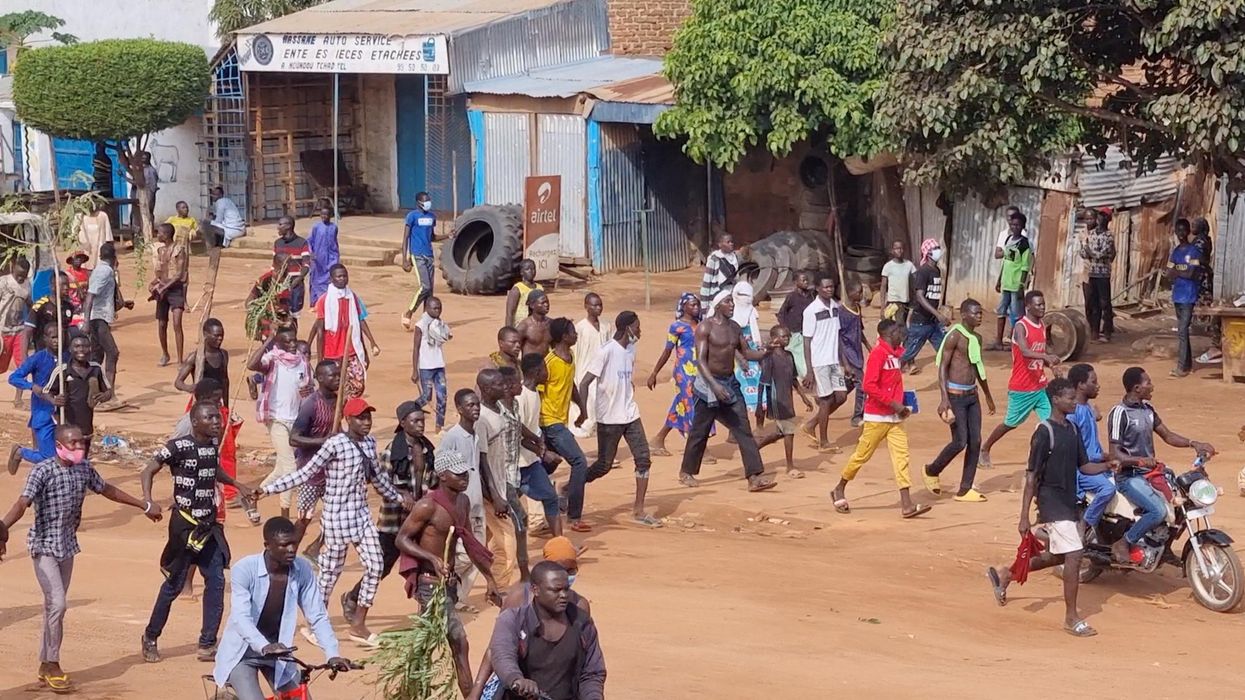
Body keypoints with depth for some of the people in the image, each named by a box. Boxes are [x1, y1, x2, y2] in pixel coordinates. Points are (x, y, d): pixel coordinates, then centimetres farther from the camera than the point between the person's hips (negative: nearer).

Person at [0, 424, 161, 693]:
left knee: (54, 605, 12)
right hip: (44, 546, -6)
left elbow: (108, 490, 19)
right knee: (57, 603, -14)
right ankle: (52, 665, -2)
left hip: (67, 546, 6)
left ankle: (45, 665, 22)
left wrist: (144, 506, 27)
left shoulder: (84, 469, 2)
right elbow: (22, 504, -29)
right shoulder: (42, 471, -18)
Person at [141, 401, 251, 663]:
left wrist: (236, 484, 25)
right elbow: (147, 472, -14)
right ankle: (150, 638, 21)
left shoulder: (214, 444, 6)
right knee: (175, 583, 3)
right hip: (185, 523, -6)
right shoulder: (178, 447, -16)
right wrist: (148, 502, -27)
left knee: (216, 580, -1)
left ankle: (207, 644, 6)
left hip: (209, 524, 6)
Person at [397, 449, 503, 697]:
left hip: (449, 580, 8)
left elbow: (469, 543, 16)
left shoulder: (463, 502, 8)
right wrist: (432, 558, -27)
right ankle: (470, 695, -5)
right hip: (430, 581, -8)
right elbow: (402, 539, -14)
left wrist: (489, 579, 16)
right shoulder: (428, 506, -17)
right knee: (459, 642, -10)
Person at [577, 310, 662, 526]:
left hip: (630, 415, 7)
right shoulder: (607, 351, -16)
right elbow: (584, 383, -16)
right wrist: (583, 411, -19)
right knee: (604, 465, 1)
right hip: (609, 419, -7)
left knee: (643, 459, -2)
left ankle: (638, 511, 3)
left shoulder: (631, 350, 8)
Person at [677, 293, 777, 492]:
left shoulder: (735, 327, 9)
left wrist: (766, 352, -8)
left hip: (730, 383, 6)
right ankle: (686, 472, 24)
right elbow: (701, 360, -19)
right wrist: (715, 385, -30)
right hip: (709, 383, -6)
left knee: (744, 430, -3)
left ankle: (755, 477, -7)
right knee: (700, 431, 5)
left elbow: (747, 353, 13)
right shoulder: (705, 328, -13)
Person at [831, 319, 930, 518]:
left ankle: (907, 504, -8)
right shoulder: (878, 353, -16)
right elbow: (869, 385, -24)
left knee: (901, 456, -2)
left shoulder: (896, 353, 11)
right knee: (862, 455, 5)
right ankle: (840, 490, 25)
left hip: (894, 417, 8)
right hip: (877, 417, -8)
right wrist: (893, 403, -23)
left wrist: (902, 407, 9)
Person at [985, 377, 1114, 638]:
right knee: (1074, 556, -12)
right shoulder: (1044, 432, -16)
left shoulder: (1072, 429, 9)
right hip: (1051, 503, -9)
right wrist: (1024, 517, -17)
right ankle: (1071, 618, -4)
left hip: (1068, 502, 9)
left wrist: (1108, 466, -5)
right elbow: (1031, 476, -16)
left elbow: (1084, 466, 15)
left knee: (1058, 557, 18)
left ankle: (1006, 574, 36)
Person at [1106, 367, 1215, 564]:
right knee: (1158, 511, -28)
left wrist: (1193, 444, -1)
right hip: (1129, 476, -9)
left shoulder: (1147, 409, 10)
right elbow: (1115, 454, -19)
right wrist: (1140, 460, -36)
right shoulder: (1119, 413, -16)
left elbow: (1167, 435, 16)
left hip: (1150, 472, 9)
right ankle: (1123, 544, -11)